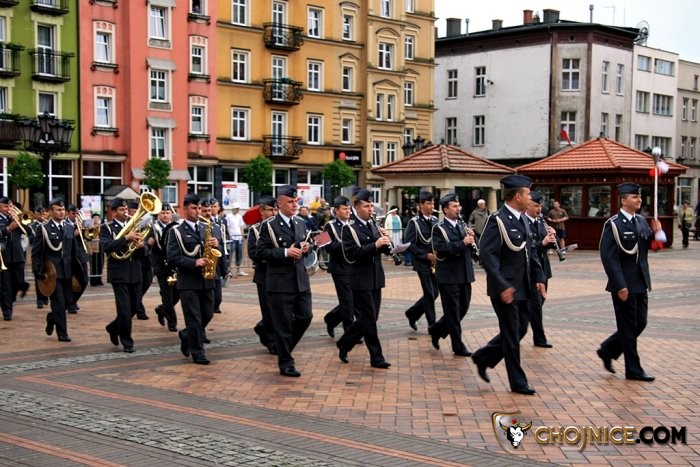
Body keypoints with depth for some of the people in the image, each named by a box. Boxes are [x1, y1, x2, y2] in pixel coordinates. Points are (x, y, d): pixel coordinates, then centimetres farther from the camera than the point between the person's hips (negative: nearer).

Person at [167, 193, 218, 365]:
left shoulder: (205, 228, 12)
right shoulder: (176, 231, -4)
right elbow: (172, 258, -12)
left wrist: (215, 245, -8)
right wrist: (194, 263, -22)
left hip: (206, 280, 5)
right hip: (188, 281, -5)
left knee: (207, 315, 11)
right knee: (194, 319, -2)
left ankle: (186, 336, 35)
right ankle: (198, 353, 7)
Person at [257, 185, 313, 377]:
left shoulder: (300, 223, 12)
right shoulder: (269, 226, -8)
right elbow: (262, 252, -12)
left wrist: (305, 248, 0)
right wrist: (285, 252, -21)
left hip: (300, 280, 6)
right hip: (280, 282, -6)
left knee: (305, 317, 5)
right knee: (283, 323, 0)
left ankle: (283, 346, 28)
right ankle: (285, 363, 10)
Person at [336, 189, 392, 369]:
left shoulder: (373, 226, 13)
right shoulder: (349, 229, -8)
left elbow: (382, 250, 13)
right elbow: (351, 253, -19)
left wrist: (385, 243, -9)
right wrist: (375, 245, -25)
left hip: (376, 278, 7)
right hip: (361, 279, -7)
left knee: (368, 318, 12)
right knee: (369, 318, -3)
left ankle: (344, 344, 28)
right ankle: (376, 357, 3)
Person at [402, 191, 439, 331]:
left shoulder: (435, 220, 9)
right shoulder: (414, 222, -9)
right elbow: (408, 244, -12)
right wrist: (426, 255, -17)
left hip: (435, 262, 6)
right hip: (422, 263, -6)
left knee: (435, 292, 8)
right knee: (429, 294, -3)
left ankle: (412, 313, 25)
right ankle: (432, 325, 6)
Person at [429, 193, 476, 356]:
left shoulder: (462, 225, 12)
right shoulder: (439, 228, -8)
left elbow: (473, 245, 13)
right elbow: (441, 248, -23)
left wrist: (472, 237, -8)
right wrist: (463, 243, -25)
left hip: (464, 274, 7)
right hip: (449, 275, -7)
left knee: (463, 308, 13)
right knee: (453, 312, 2)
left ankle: (436, 330, 31)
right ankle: (458, 347, 9)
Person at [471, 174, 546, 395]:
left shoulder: (522, 220, 11)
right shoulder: (498, 220, -17)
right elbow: (487, 255, -22)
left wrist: (539, 277, 8)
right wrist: (502, 286, -26)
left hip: (521, 288, 9)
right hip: (506, 289, -9)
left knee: (519, 329, 16)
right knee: (512, 336, 2)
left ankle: (483, 357, 31)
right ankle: (518, 382, 15)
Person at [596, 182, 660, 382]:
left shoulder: (642, 221, 9)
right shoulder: (613, 224, -13)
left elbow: (647, 247, 14)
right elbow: (608, 257, -17)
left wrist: (655, 233, -6)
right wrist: (620, 286, -20)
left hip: (640, 283, 8)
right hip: (624, 285, -7)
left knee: (640, 324, 13)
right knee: (628, 327, 2)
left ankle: (607, 350, 29)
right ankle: (633, 370, 12)